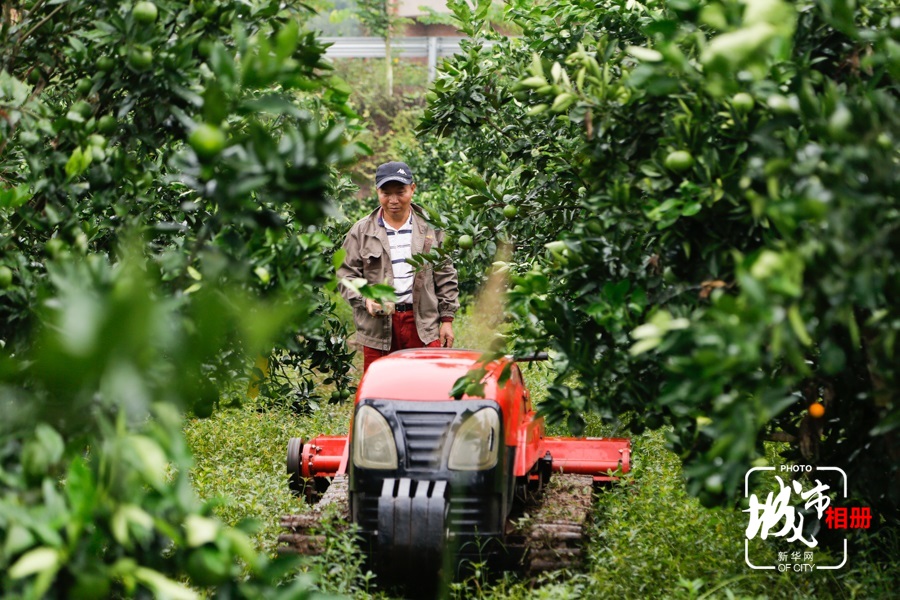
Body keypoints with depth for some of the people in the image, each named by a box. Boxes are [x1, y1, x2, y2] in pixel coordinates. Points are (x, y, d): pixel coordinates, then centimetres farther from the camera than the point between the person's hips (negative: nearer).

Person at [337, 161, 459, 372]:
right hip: (378, 325, 0)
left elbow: (445, 277, 11)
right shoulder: (361, 232, 5)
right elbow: (346, 275, 6)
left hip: (422, 324, 0)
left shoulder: (430, 228, 8)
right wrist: (365, 299, -13)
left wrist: (447, 319, 6)